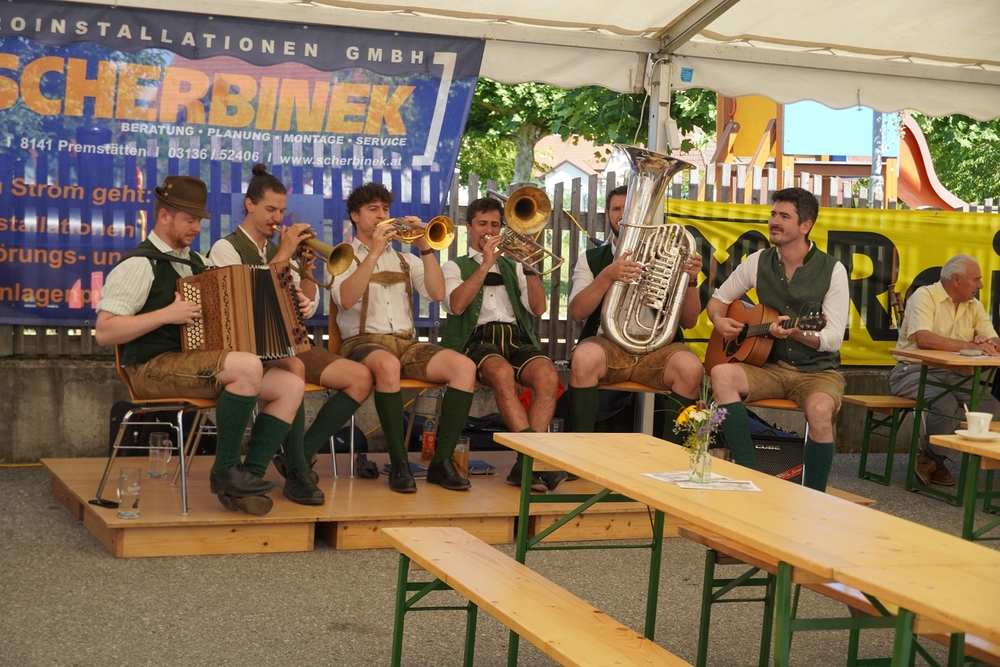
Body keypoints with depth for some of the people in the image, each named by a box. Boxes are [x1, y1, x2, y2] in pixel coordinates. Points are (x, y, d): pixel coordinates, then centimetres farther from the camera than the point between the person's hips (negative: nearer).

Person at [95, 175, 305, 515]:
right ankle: (225, 471, -18)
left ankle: (248, 476, -11)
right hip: (153, 368, -8)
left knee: (291, 385, -10)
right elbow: (104, 332, -14)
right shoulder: (140, 264, -7)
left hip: (199, 364, 8)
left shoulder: (194, 262, 18)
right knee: (248, 367, -32)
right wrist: (167, 314, -19)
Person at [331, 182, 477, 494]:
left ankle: (441, 461, -22)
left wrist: (425, 248, -2)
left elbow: (437, 293, 7)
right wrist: (375, 251, -14)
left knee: (464, 366, -23)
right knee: (388, 365, -41)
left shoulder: (404, 259, 23)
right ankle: (399, 464, -31)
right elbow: (346, 299, -11)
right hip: (363, 342, -4)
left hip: (407, 342, 4)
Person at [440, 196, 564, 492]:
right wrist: (485, 265, -7)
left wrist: (530, 267, 1)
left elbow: (538, 309, 13)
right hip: (478, 339, -3)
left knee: (548, 374, -32)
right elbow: (456, 305, -4)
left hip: (517, 338, 3)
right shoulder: (455, 267, 19)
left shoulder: (512, 267, 28)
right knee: (501, 371, -39)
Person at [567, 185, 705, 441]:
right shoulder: (591, 260, 14)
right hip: (607, 342, 0)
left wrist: (691, 281, -11)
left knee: (691, 367, -31)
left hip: (657, 346, 1)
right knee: (584, 358, -35)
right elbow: (577, 312, -4)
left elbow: (688, 321, 7)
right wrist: (608, 276, -19)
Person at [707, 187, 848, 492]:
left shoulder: (832, 270, -5)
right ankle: (748, 474, -26)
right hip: (769, 366, 3)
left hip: (817, 369, -3)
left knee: (820, 410, -37)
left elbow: (834, 338, -10)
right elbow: (718, 299, 18)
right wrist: (719, 320, -6)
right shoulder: (758, 262, 6)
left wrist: (797, 333, -30)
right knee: (721, 375, -28)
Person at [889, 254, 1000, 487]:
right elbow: (923, 339, -26)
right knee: (946, 404, -34)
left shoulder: (974, 306, 11)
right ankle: (933, 459, -5)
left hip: (953, 375, 7)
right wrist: (969, 346, -32)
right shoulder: (925, 296, -10)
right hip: (915, 371, -7)